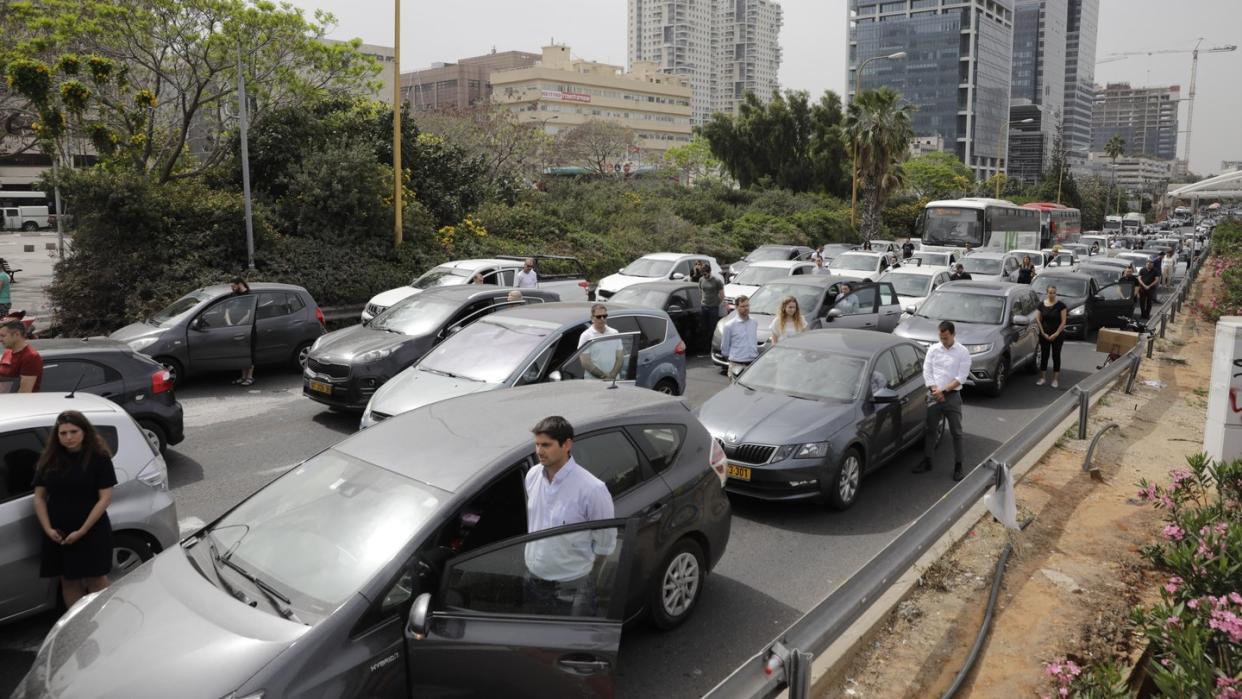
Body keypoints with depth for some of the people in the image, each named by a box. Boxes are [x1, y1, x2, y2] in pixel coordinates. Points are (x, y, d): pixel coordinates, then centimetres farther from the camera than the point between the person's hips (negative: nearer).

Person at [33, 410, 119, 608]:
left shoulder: (98, 458, -8)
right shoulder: (49, 460, 4)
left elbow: (105, 498, -11)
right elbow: (39, 497, 7)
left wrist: (82, 531, -15)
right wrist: (48, 528, -6)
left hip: (92, 531, -4)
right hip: (57, 534, 4)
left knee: (96, 580, 0)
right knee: (68, 581, 10)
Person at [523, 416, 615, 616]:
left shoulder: (592, 489, -24)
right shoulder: (532, 475, -5)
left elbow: (605, 543, -13)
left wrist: (580, 567, -3)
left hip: (572, 588, -5)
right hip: (533, 581, 6)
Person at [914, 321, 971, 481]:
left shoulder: (962, 352, -3)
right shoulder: (933, 349, 5)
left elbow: (961, 377, -8)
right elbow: (927, 371, 2)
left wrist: (944, 390, -13)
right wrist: (935, 390, -9)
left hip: (953, 396, -3)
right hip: (934, 395, 3)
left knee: (956, 432, 1)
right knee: (930, 429, 9)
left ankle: (958, 466, 7)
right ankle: (927, 461, 21)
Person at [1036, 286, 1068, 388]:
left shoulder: (1060, 305, -8)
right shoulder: (1042, 305, 0)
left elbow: (1063, 321, -9)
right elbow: (1039, 320, 4)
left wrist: (1056, 334, -13)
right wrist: (1043, 333, -6)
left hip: (1057, 335, -2)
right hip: (1044, 335, 2)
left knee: (1056, 356, 5)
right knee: (1044, 355, 7)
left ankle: (1055, 379, 11)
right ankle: (1042, 378, 15)